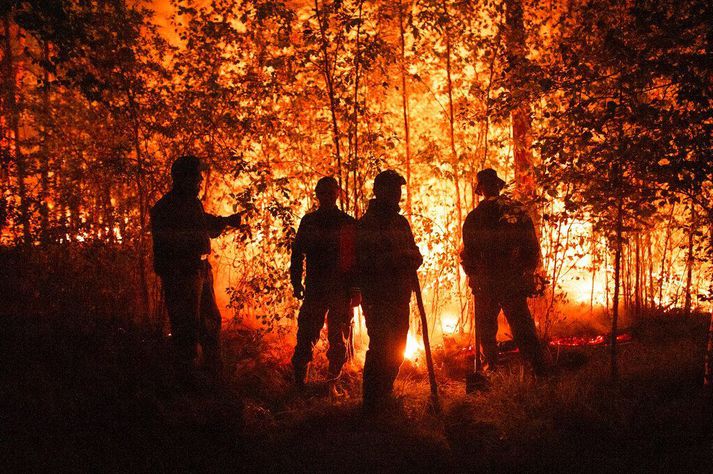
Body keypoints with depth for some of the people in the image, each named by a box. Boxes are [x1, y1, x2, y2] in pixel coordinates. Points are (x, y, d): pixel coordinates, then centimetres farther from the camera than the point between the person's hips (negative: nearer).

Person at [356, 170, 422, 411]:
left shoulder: (401, 222, 15)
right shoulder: (367, 224, -7)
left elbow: (415, 255, 18)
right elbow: (361, 260, -17)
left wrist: (410, 258, -5)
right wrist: (392, 258, -24)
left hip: (400, 298, 7)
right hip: (377, 298, -7)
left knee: (396, 350, 13)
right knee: (381, 348, -11)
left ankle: (385, 398, 29)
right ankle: (372, 405, 0)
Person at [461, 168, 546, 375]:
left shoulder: (476, 216, -10)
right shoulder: (520, 210, 1)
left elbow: (468, 251, -9)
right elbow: (533, 247, 7)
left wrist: (472, 274, 7)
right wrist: (527, 271, 19)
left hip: (487, 282, -3)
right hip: (516, 281, 3)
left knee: (486, 327, 12)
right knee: (522, 326, 11)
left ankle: (493, 367, 12)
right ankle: (539, 368, 9)